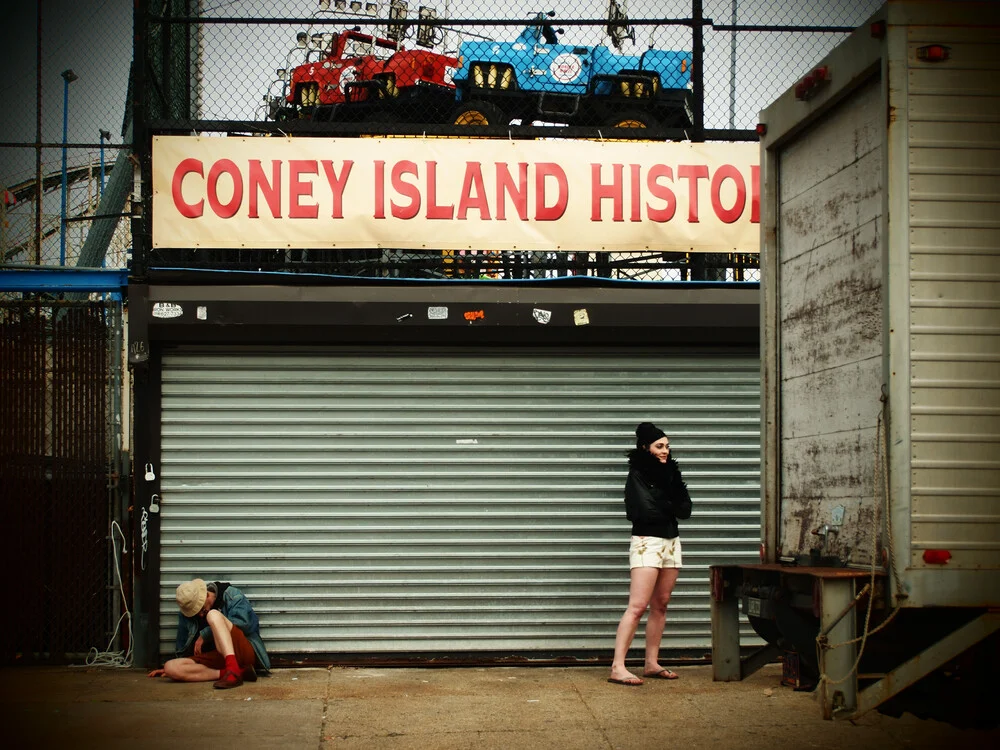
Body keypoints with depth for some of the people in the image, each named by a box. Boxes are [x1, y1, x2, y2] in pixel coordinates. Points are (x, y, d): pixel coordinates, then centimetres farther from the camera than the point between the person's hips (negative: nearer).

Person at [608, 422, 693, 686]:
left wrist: (660, 508, -10)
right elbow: (644, 510, -18)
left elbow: (685, 509, 6)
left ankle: (651, 664, 13)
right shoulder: (637, 475, -7)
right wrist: (671, 508, -3)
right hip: (647, 543, -7)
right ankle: (618, 667, -16)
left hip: (671, 543, 7)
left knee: (660, 605, 8)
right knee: (638, 606, -14)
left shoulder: (669, 473, 12)